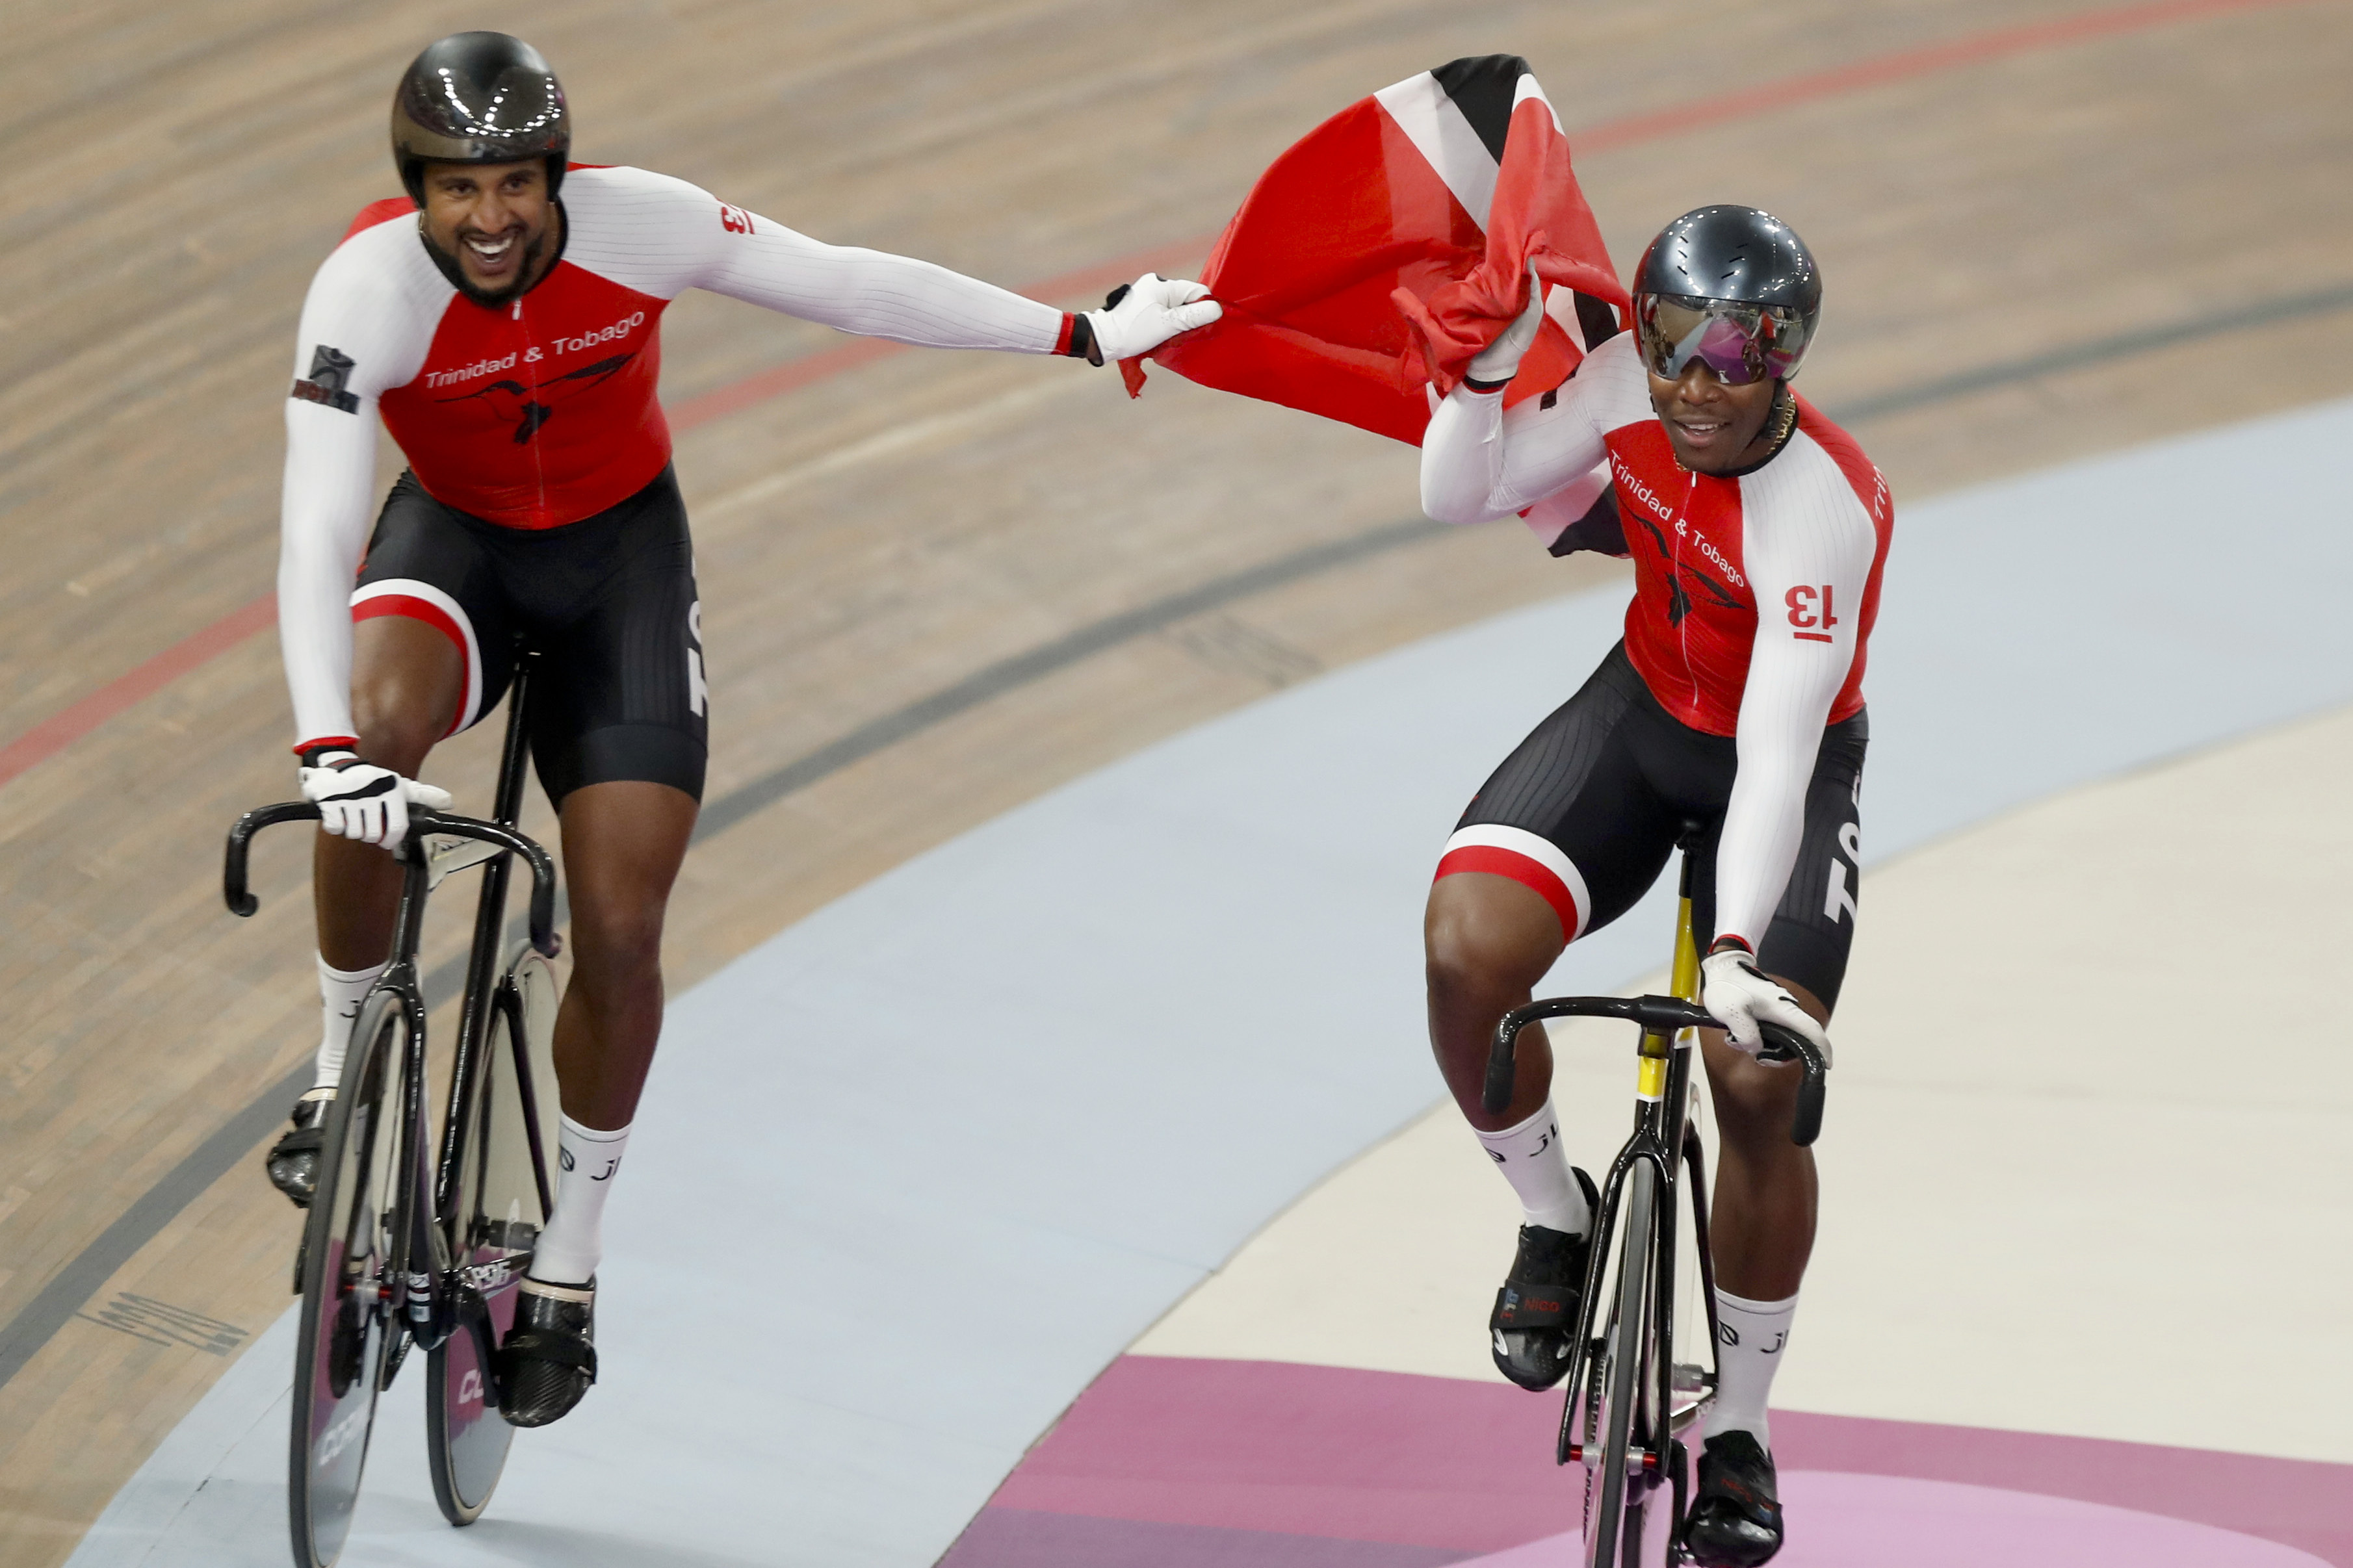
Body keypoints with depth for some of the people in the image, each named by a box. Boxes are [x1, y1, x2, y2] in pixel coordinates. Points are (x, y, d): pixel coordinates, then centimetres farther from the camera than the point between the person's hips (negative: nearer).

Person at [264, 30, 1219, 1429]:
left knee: (620, 929, -6)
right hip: (455, 538, -1)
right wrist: (327, 748, -51)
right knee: (380, 724, -36)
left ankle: (570, 1270, 13)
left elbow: (855, 288, -13)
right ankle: (345, 1078, -15)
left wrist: (1083, 336, -6)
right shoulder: (369, 290, -30)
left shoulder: (638, 224, -25)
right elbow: (316, 537, -37)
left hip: (623, 550, 1)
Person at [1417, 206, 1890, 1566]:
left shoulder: (1827, 508, -33)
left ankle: (1743, 1423, 5)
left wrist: (1738, 950, -49)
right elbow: (1461, 498, -8)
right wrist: (1488, 369, -26)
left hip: (1787, 764, -4)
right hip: (1641, 709, 4)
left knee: (1758, 1079, -17)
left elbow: (1777, 753, -40)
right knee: (1465, 952, -23)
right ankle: (1556, 1219, 5)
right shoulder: (1629, 387, -18)